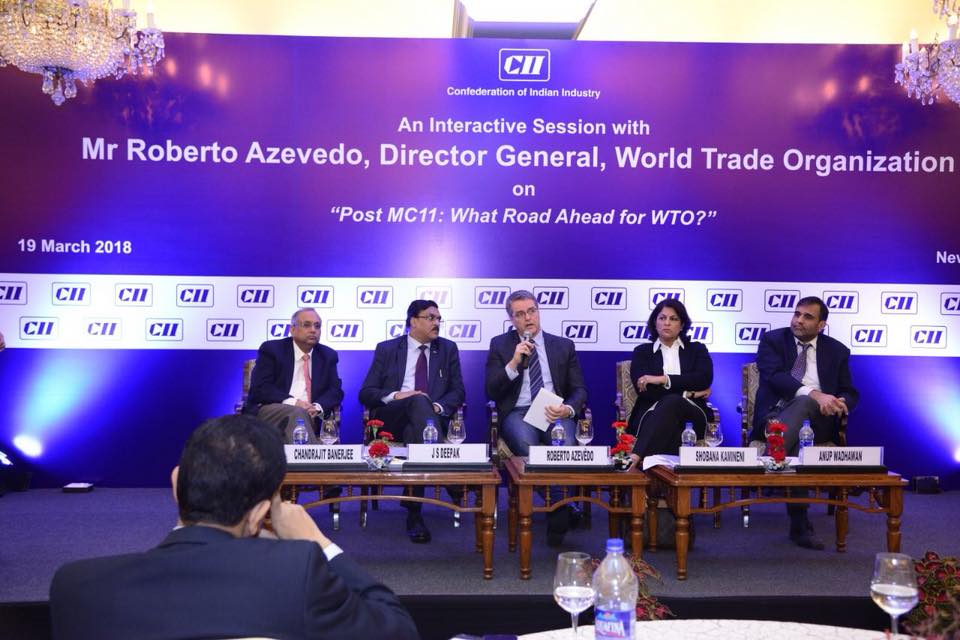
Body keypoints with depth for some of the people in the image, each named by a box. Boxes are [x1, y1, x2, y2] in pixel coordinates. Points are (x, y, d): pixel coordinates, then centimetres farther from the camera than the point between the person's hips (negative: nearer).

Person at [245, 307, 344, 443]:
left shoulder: (328, 356, 16)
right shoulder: (271, 349, 4)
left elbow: (335, 390, 10)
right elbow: (260, 388, -6)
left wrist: (318, 406, -13)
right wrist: (292, 402, -20)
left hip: (309, 415, 2)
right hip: (269, 411, -2)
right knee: (297, 413, -35)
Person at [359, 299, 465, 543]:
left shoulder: (448, 349, 19)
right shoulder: (387, 349, 14)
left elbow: (458, 391, 13)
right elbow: (366, 393, 7)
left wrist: (439, 406, -10)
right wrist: (396, 395, -13)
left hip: (432, 417, 1)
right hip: (390, 418, -1)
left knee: (413, 432, -37)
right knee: (419, 401, -37)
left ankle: (414, 514, -37)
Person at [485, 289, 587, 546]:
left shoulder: (564, 345, 17)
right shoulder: (500, 345, 13)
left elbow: (579, 390, 12)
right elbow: (491, 391, 4)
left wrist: (567, 409, -11)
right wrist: (514, 363, -11)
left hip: (556, 412, 1)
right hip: (518, 413, -1)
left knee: (566, 444, -35)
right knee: (527, 445, -37)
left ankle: (557, 523, -23)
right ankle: (562, 509, -21)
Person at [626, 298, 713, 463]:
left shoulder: (697, 349, 21)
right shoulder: (642, 352, 18)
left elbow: (705, 379, -1)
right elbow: (644, 389, 0)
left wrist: (664, 379, -10)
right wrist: (687, 391, -4)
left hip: (691, 415, 1)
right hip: (653, 414, 0)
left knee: (671, 402, -38)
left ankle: (635, 458, -53)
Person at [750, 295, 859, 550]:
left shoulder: (837, 351, 17)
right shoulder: (772, 340, 8)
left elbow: (850, 394, 15)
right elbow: (774, 376, -12)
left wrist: (840, 402, -14)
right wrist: (814, 394, -28)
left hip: (815, 420, 1)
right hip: (775, 416, -1)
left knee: (804, 404, -35)